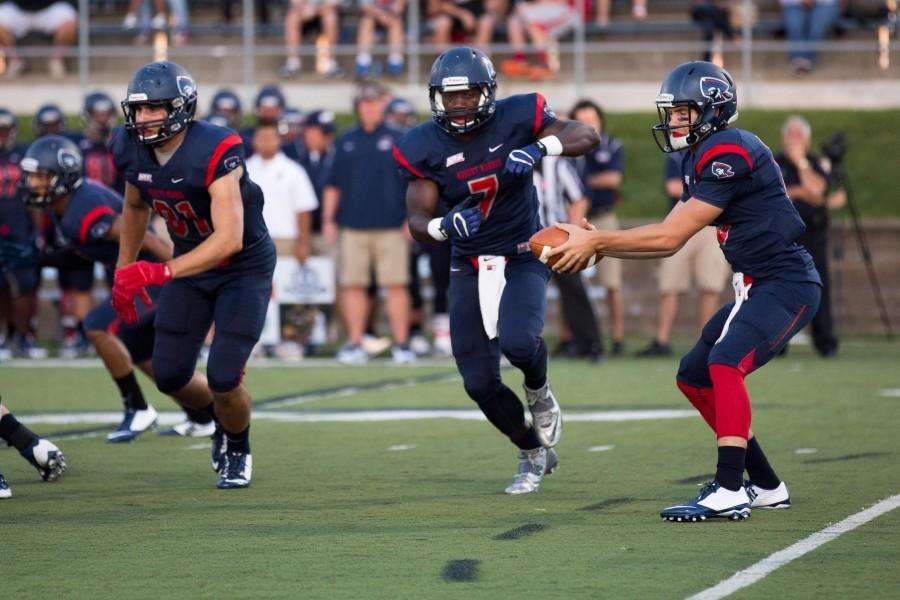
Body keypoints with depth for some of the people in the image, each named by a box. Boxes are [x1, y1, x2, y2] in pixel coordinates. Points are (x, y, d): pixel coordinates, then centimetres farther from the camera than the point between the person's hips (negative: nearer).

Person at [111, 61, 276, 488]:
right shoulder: (132, 151, -11)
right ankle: (219, 421, 36)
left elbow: (229, 239, -38)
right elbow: (135, 208, 12)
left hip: (244, 266, -6)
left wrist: (160, 273, -42)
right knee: (170, 376, 3)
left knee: (223, 380, -12)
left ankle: (238, 450, 20)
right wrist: (124, 272, 12)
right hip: (191, 265, 6)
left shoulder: (214, 153, -32)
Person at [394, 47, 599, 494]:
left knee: (518, 342, -30)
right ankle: (533, 454, 26)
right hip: (469, 268, 3)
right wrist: (444, 226, -34)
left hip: (522, 258, -3)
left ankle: (539, 391, 7)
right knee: (480, 384, -1)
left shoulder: (516, 119, -11)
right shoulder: (424, 148, -9)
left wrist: (541, 147, -33)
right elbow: (417, 223, -11)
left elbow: (587, 136, -15)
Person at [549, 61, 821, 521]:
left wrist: (596, 241, -14)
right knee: (693, 377, 13)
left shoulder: (730, 155, -19)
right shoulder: (701, 160, 13)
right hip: (757, 287, 11)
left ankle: (729, 492, -30)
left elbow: (670, 236, -19)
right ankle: (765, 487, 19)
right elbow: (670, 240, 13)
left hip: (788, 284, -11)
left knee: (724, 363, -27)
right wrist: (597, 244, 3)